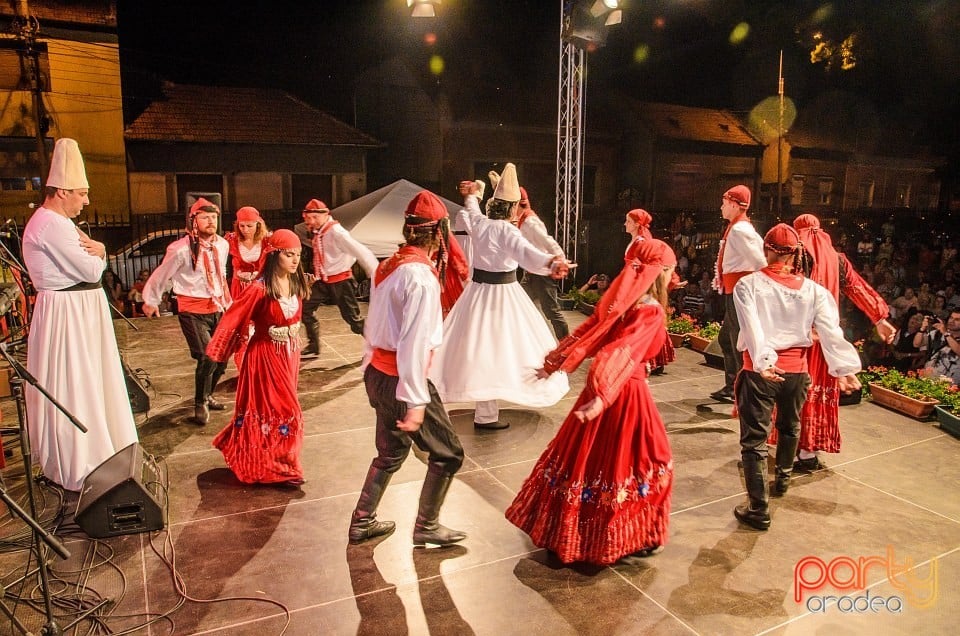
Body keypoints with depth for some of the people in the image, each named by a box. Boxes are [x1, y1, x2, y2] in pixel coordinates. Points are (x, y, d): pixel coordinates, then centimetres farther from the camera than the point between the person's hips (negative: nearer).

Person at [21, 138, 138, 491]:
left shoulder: (59, 222, 14)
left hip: (79, 312, 11)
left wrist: (96, 250, -11)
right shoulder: (51, 225, -19)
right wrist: (95, 254, 1)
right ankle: (77, 470, 9)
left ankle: (74, 459, 33)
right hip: (65, 314, -11)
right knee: (72, 390, -2)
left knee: (89, 382, 18)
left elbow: (95, 263, 12)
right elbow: (91, 270, -22)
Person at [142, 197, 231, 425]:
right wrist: (151, 300, 9)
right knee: (207, 357, -17)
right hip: (192, 311, -6)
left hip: (217, 308, 6)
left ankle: (207, 396, 35)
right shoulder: (181, 249, -16)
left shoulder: (222, 245, 2)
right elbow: (161, 275, -3)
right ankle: (200, 404, 5)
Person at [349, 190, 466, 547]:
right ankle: (426, 528, 22)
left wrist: (371, 368, 20)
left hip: (377, 373, 9)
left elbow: (373, 325, 11)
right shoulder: (421, 276, -22)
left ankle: (362, 522, 36)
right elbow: (413, 344, -26)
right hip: (400, 379, -9)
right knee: (447, 453, 10)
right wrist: (415, 402, -24)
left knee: (391, 452, 25)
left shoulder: (389, 265, 5)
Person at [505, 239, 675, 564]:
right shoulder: (652, 310, -19)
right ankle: (631, 537, 23)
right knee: (643, 460, 10)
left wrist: (555, 363, 15)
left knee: (588, 453, 17)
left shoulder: (619, 299, 4)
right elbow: (626, 351, -31)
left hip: (604, 385, 8)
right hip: (626, 392, -8)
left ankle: (567, 529, 30)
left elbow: (587, 332, 9)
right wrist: (602, 395, -39)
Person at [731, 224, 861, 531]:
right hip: (796, 371, 4)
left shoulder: (748, 284, -6)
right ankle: (783, 479, 49)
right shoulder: (813, 289, 1)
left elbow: (752, 327, -20)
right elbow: (831, 332, -7)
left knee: (754, 439, 2)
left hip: (760, 371, -4)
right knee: (789, 427, 27)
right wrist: (845, 368, -10)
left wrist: (762, 361, -29)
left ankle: (758, 510, 1)